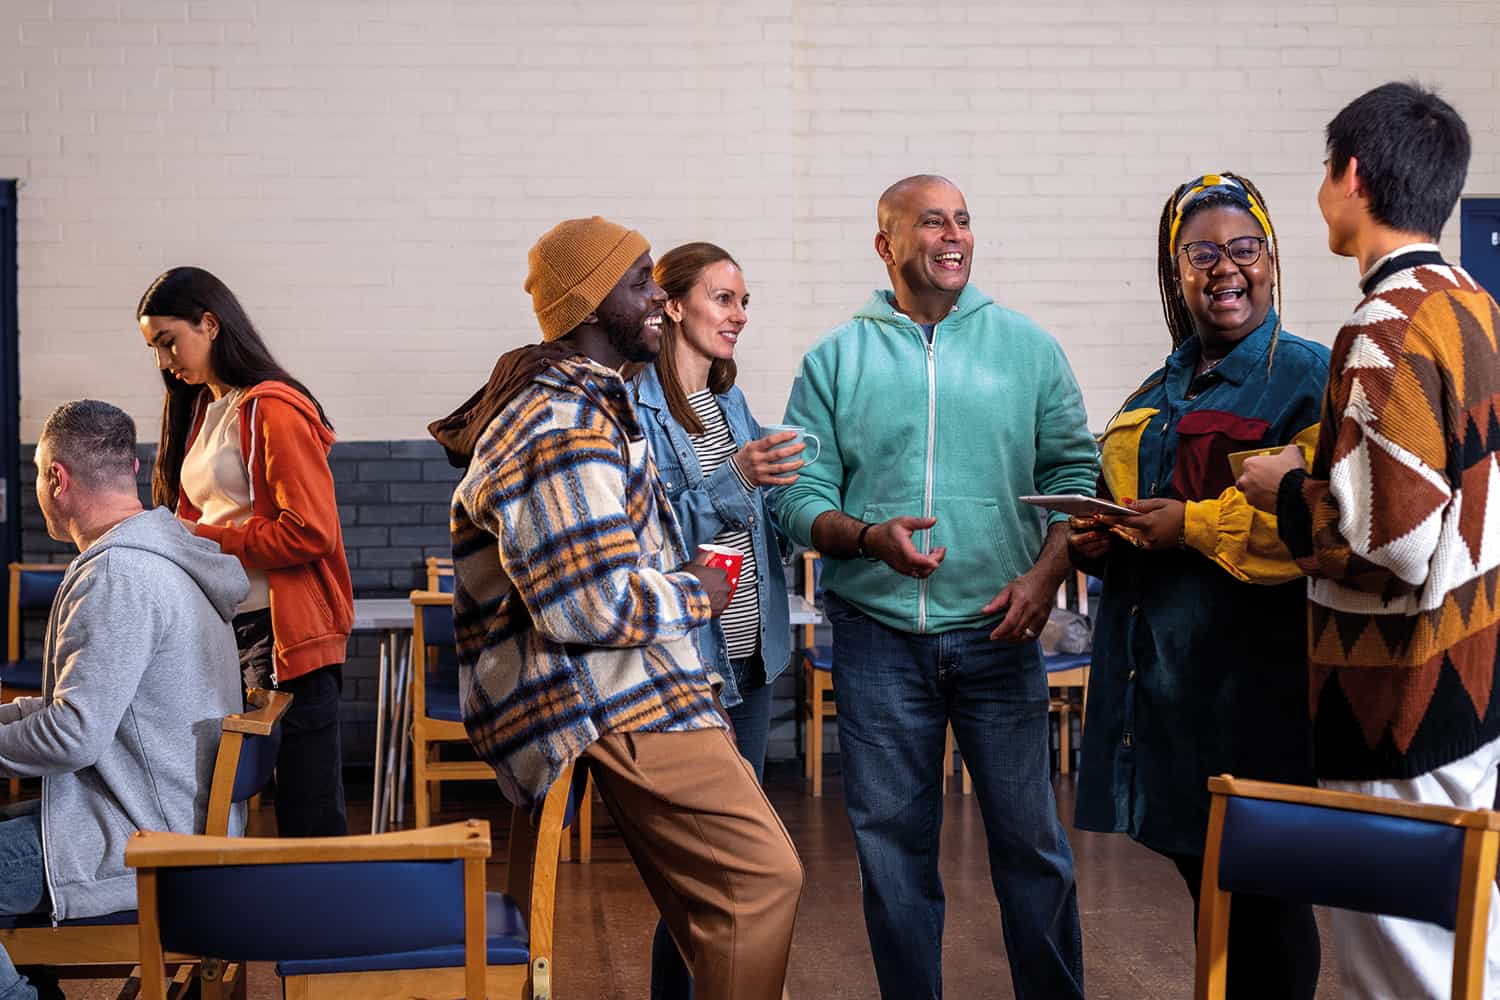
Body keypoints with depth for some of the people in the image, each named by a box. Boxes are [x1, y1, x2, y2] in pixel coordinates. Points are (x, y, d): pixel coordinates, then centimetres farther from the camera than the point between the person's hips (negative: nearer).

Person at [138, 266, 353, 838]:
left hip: (282, 633, -8)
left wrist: (206, 539, -12)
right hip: (222, 628, 9)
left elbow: (311, 532, -16)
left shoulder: (271, 410, -9)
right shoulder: (199, 409, 18)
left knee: (308, 816, -5)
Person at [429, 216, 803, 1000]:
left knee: (707, 900, 11)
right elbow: (594, 607, -25)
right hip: (613, 703, -11)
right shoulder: (562, 435, -19)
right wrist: (694, 595, -9)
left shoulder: (583, 400, 17)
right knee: (763, 875, -14)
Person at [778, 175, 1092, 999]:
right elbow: (802, 497, 1)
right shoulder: (834, 361, 5)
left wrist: (1045, 575, -8)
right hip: (878, 632, 0)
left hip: (998, 629, 0)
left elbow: (1075, 473, 6)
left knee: (1029, 836, 3)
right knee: (891, 842, 7)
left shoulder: (1026, 346, 7)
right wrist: (869, 538, -17)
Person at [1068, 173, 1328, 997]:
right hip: (1161, 677, 7)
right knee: (1201, 876, 15)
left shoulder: (1309, 378, -6)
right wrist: (1093, 537, 6)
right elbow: (1120, 501, 28)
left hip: (1255, 678, -7)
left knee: (1262, 893, 0)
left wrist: (1195, 526, -19)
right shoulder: (1158, 393, 17)